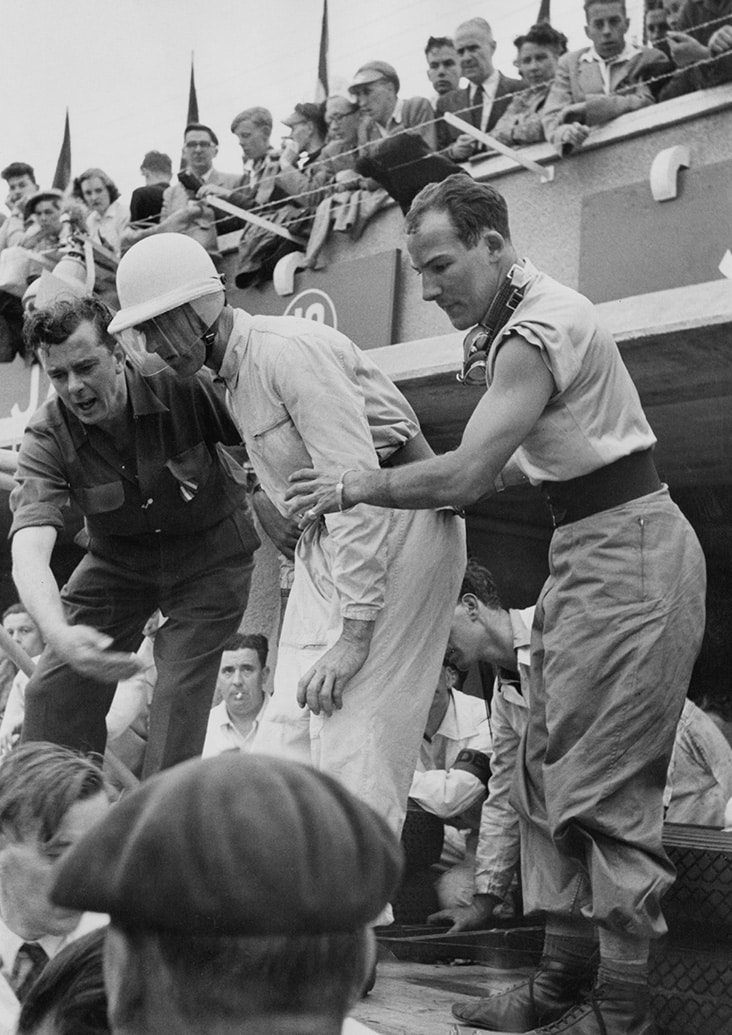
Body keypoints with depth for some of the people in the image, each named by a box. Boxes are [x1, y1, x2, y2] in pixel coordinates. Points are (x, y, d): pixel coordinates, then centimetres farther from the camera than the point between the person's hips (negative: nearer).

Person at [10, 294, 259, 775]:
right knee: (52, 692, -5)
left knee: (181, 694, -14)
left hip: (209, 557, -2)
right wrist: (59, 635, -52)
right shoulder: (47, 438, -21)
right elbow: (29, 548, -34)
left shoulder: (183, 387, -24)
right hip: (117, 561, 2)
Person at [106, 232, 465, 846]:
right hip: (325, 539, 10)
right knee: (289, 732, 4)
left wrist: (354, 633, -25)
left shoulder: (289, 351, -16)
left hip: (395, 526, -9)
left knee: (352, 743, -12)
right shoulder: (234, 375, 14)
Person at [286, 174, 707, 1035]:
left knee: (607, 783, -6)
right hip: (587, 551, 10)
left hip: (629, 553, -10)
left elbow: (464, 477, -22)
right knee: (549, 769, 10)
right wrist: (488, 384, 5)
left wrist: (352, 488, -11)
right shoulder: (516, 322, 12)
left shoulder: (540, 328, -19)